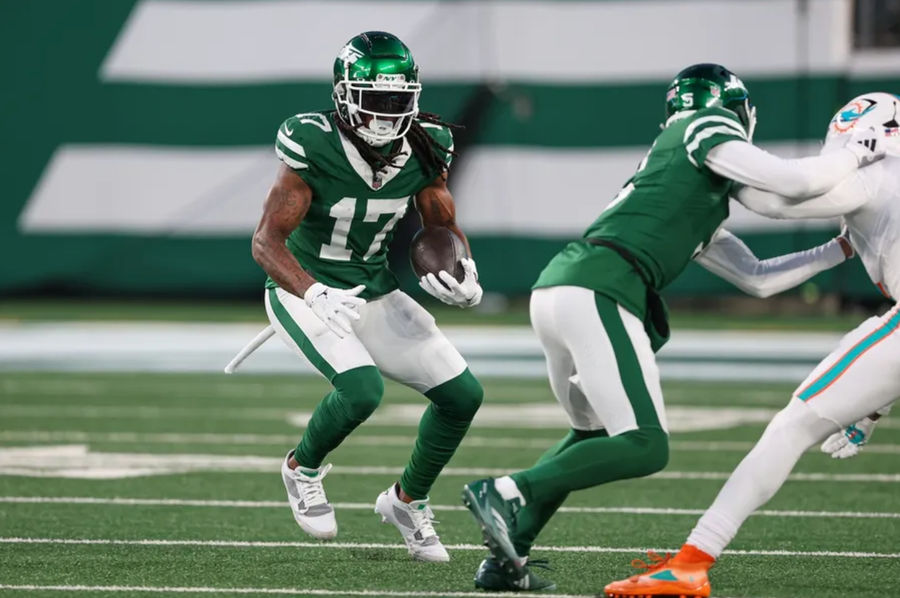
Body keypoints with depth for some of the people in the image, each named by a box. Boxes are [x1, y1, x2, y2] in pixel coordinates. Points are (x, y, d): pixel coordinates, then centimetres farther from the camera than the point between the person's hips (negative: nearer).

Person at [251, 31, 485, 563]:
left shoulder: (422, 152, -9)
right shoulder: (313, 149, -24)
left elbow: (445, 229, 7)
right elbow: (266, 241, -25)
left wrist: (462, 273, -15)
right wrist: (314, 295, -42)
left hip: (374, 294, 6)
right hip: (306, 293, -6)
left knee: (463, 395, -1)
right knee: (362, 389, -30)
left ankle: (407, 500, 24)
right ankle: (304, 467, 3)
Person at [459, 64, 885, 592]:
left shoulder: (702, 211, 32)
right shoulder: (704, 132, 7)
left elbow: (758, 278, 36)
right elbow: (794, 181, -5)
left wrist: (843, 249, 42)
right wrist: (859, 153, 12)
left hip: (554, 291, 10)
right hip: (596, 294, -10)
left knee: (595, 435, 27)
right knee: (645, 448, -11)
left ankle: (506, 560, 20)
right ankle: (506, 491, -18)